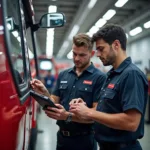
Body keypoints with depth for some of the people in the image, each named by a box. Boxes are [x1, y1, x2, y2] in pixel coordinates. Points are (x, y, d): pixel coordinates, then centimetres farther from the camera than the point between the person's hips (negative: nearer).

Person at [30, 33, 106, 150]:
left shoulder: (99, 77, -12)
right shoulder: (63, 75, 5)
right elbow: (55, 103, 7)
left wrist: (68, 116, -29)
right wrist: (45, 94, -13)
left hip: (84, 140, -4)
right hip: (62, 137, 5)